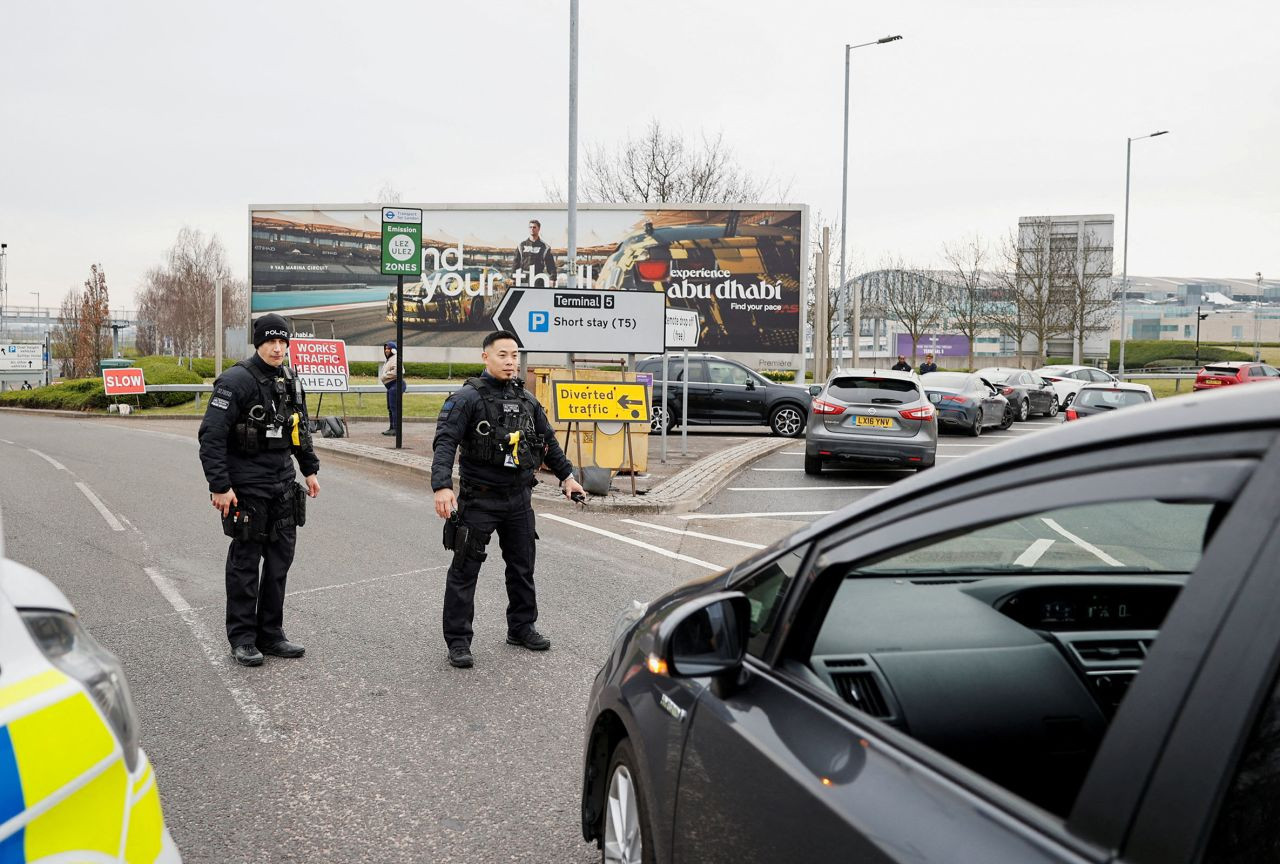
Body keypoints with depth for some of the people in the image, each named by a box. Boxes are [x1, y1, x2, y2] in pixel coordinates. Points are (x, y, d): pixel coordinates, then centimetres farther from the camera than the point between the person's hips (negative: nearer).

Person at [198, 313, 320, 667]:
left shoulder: (289, 381, 9)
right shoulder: (237, 380, -14)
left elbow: (300, 428, 22)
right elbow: (211, 435, -19)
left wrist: (310, 469, 18)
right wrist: (219, 486, -22)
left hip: (283, 484, 7)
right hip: (247, 487, -7)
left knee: (280, 558, 10)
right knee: (245, 562, 2)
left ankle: (270, 634, 21)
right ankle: (242, 639, 13)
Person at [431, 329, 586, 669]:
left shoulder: (526, 399, 10)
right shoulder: (467, 398, -11)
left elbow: (548, 440, 21)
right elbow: (445, 442, -21)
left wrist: (566, 475, 20)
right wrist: (442, 486, -33)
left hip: (519, 497, 6)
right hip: (479, 499, -6)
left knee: (522, 565, 15)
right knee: (465, 569, -1)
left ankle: (521, 628, 31)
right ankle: (457, 640, 8)